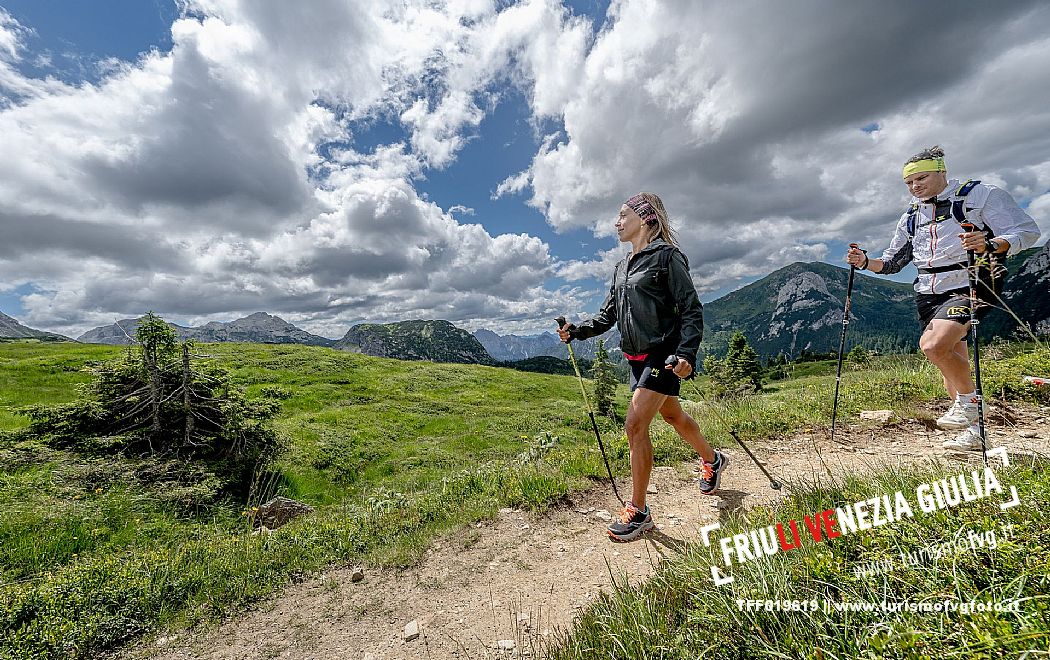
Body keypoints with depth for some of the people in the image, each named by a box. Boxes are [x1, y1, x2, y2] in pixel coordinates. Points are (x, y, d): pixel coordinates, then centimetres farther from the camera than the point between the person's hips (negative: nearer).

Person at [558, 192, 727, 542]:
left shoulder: (666, 256, -8)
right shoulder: (622, 267, 14)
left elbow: (692, 309, -12)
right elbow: (607, 316, 14)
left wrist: (686, 353, -24)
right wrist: (576, 330, -1)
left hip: (664, 354, -8)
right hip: (638, 357, 8)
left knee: (635, 425, -13)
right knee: (673, 415, 22)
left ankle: (638, 512, 2)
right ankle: (712, 460, 49)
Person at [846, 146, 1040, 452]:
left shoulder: (980, 195, -2)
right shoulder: (911, 218, 14)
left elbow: (1027, 231, -7)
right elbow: (892, 263, 18)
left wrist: (989, 244, -27)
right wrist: (865, 262, -1)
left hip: (969, 287, -6)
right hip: (929, 296, 6)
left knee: (933, 344, -28)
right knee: (953, 365, 9)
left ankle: (969, 398, -3)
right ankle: (973, 430, 21)